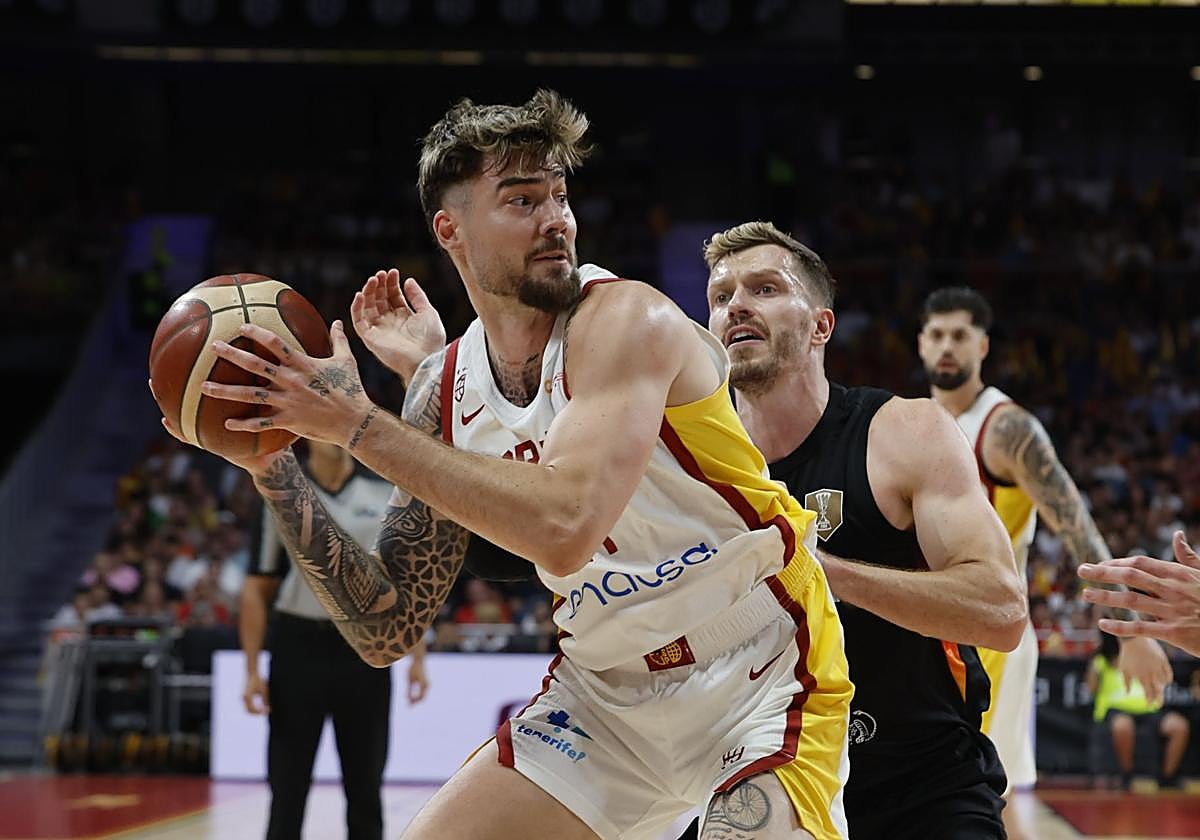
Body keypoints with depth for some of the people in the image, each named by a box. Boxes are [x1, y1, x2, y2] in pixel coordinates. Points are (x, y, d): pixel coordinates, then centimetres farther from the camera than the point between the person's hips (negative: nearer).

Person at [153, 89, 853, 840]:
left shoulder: (629, 320, -19)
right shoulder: (444, 392, -1)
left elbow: (564, 529, -35)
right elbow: (389, 629, 0)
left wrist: (359, 425, -29)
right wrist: (274, 470, -10)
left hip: (762, 675, -5)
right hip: (608, 690, 6)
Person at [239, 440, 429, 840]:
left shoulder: (386, 494, 4)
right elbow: (257, 588, 1)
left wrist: (418, 658, 0)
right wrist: (252, 670, -5)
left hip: (365, 649, 1)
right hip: (299, 647, -1)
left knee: (365, 788, 8)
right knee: (288, 791, 2)